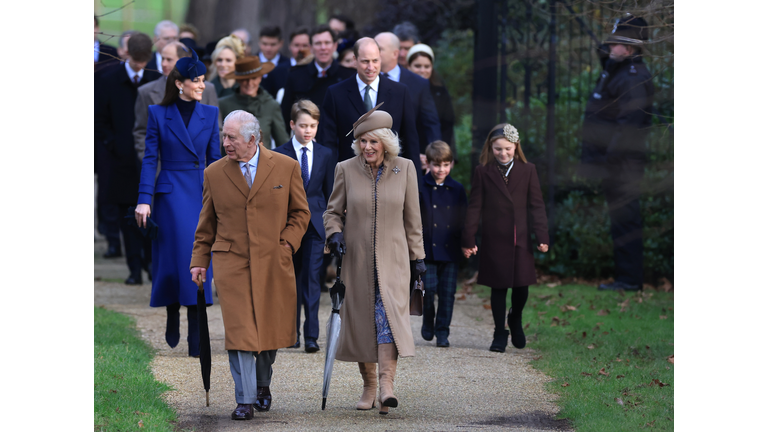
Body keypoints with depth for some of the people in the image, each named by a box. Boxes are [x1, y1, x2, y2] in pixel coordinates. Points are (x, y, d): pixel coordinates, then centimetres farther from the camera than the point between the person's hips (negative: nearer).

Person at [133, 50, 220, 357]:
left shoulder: (210, 114, 7)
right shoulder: (159, 114, 0)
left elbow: (215, 159, 11)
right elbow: (150, 159, -1)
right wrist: (144, 199, -8)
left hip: (203, 194, 2)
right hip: (171, 194, -2)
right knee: (175, 258, -6)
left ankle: (196, 341, 3)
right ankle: (172, 317, 21)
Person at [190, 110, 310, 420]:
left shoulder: (286, 168, 1)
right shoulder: (214, 173, 5)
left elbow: (301, 212, 10)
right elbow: (207, 223, 12)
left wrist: (287, 243, -4)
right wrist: (199, 261, 7)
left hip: (273, 263, 0)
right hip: (231, 261, 0)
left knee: (272, 330, 7)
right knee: (240, 331, -9)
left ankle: (262, 385, 32)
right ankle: (245, 400, -5)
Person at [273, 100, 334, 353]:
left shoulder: (325, 155, 8)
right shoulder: (279, 155, 2)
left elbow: (330, 193, 10)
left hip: (316, 226, 0)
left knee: (312, 279, -8)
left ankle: (311, 336, -10)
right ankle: (291, 334, 17)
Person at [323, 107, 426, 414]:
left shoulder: (405, 168, 1)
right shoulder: (346, 170, 0)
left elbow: (412, 217, 7)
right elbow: (333, 211, 9)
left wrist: (417, 257, 8)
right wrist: (334, 233, -11)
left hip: (392, 259, -1)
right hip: (356, 260, 1)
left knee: (389, 314, -16)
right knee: (360, 321, 3)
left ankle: (387, 385, -26)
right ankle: (368, 386, 16)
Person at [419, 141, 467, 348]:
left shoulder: (457, 189, 8)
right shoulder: (420, 187, 0)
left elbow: (463, 220, 12)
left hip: (450, 251, 2)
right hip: (427, 248, -2)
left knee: (447, 292, 2)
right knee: (429, 287, -6)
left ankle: (442, 332, 10)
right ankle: (428, 322, 20)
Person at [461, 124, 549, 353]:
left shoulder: (527, 171, 4)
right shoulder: (482, 172, 1)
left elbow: (536, 205, 4)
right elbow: (474, 207, 1)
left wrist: (542, 236, -5)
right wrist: (468, 239, -5)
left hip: (520, 240, 1)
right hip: (494, 241, -1)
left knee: (522, 285, 1)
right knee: (498, 287, 2)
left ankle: (515, 319, 30)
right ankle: (500, 334, 13)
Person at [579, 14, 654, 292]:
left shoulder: (634, 78, -15)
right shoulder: (619, 72, 19)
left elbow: (630, 123, -23)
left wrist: (609, 159, -24)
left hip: (622, 164, -11)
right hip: (615, 163, 11)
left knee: (624, 219, -8)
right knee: (623, 220, 12)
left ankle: (629, 278, -7)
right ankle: (627, 276, 17)